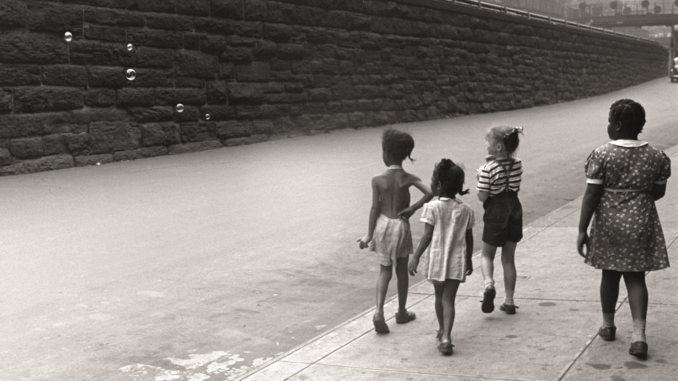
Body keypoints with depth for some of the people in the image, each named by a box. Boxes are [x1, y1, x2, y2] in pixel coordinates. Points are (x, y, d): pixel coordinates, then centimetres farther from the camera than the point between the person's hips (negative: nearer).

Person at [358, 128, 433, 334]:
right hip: (401, 225, 0)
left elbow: (375, 208, -8)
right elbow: (429, 193, -23)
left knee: (385, 270, 9)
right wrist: (413, 208, -10)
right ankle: (401, 312, 28)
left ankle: (379, 311, -8)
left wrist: (369, 235, -1)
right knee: (402, 270, 16)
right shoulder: (408, 178, -9)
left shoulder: (377, 179, -10)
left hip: (383, 225, 0)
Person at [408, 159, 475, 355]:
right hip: (457, 261, 1)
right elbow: (469, 238, 6)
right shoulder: (465, 210, 0)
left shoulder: (432, 208, -11)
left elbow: (428, 235, -12)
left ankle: (442, 330, 37)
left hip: (436, 259, -1)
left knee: (439, 296, 18)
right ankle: (445, 337, -14)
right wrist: (469, 260, 18)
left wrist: (415, 257, -5)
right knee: (449, 299, 1)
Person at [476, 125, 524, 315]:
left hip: (496, 215, -5)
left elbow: (482, 197, -17)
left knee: (487, 254, 14)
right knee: (508, 258, 13)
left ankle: (489, 283, -14)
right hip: (514, 212, 5)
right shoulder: (516, 164, -3)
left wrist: (480, 178, -2)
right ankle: (509, 301, 16)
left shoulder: (489, 168, -19)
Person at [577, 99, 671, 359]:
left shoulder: (601, 155, -12)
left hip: (609, 223, -1)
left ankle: (608, 325, 31)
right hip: (641, 224, 2)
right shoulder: (656, 157, -1)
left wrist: (582, 230, -6)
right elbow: (658, 192, 8)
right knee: (636, 277, 6)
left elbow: (591, 195, -12)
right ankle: (639, 333, -6)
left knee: (610, 274, 14)